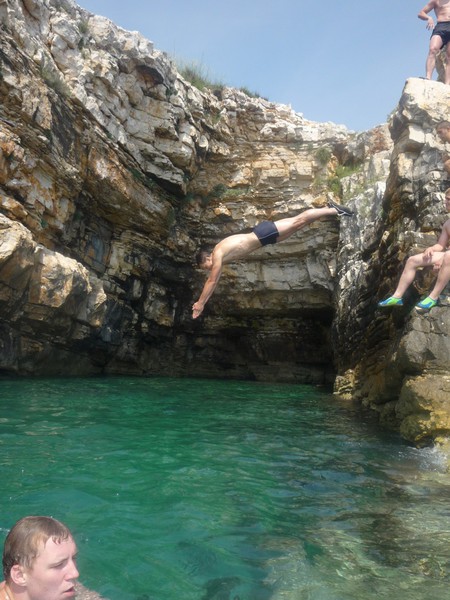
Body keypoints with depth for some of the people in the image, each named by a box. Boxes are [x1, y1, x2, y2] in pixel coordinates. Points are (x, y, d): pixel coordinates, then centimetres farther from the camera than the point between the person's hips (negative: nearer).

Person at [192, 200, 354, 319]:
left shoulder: (217, 255, -14)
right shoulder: (219, 253, 11)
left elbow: (212, 281, -16)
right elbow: (213, 281, 20)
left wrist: (200, 303, -11)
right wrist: (202, 300, 19)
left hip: (263, 234, -7)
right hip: (262, 233, 7)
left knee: (298, 222, -5)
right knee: (297, 220, 13)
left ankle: (334, 210, -1)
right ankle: (329, 208, 21)